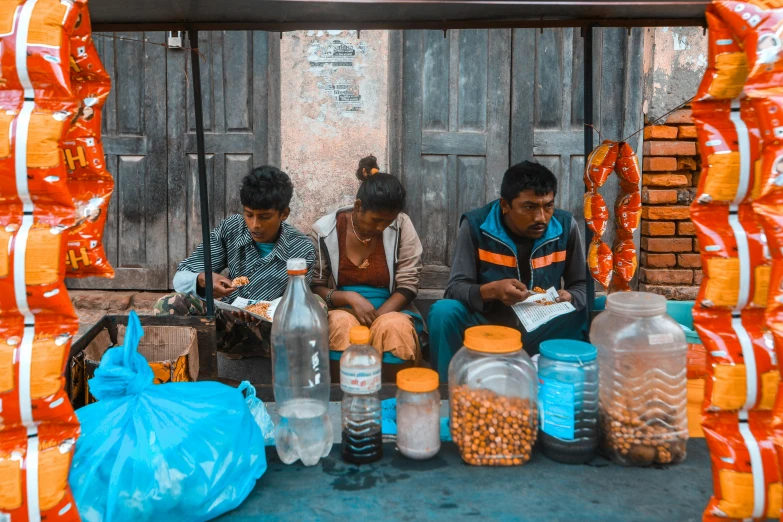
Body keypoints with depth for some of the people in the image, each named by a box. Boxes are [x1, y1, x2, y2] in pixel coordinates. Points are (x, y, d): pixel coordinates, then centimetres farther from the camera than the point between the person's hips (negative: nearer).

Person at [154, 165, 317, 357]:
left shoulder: (302, 250, -11)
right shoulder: (230, 228, -5)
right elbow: (180, 277, -5)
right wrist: (203, 280, -30)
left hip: (266, 329, -1)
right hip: (224, 318, 1)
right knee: (168, 305, -27)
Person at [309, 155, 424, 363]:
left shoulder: (402, 226, -4)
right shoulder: (324, 231, -5)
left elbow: (408, 284, -3)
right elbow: (313, 288, -1)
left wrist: (378, 317, -18)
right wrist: (350, 298, -19)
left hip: (389, 309, 0)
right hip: (340, 309, 0)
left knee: (395, 327, -34)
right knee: (343, 325, -35)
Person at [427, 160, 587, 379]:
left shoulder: (566, 226, -6)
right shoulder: (475, 225, -13)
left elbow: (582, 286, 2)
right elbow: (455, 288, -14)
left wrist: (568, 298, -22)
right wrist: (492, 290, -35)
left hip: (542, 332, 2)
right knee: (443, 312, -29)